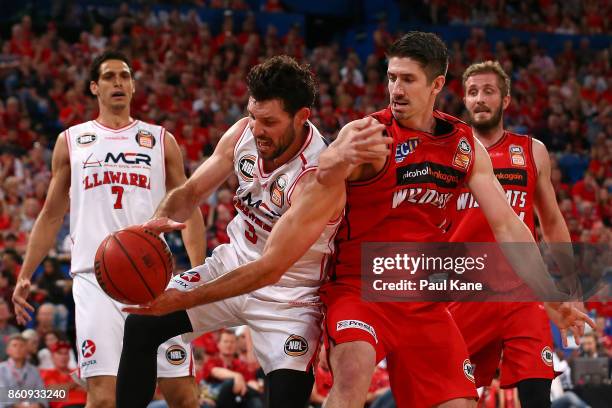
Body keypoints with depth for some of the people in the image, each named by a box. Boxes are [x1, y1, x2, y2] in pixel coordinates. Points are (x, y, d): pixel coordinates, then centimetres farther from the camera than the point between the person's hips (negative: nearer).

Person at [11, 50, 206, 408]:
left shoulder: (161, 140, 14)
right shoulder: (71, 141, 14)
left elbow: (188, 210, 12)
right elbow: (52, 215, 19)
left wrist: (198, 272, -3)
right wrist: (25, 276, 10)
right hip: (96, 280, -1)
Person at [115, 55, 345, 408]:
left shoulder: (321, 179, -32)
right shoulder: (243, 134, -12)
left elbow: (271, 269, -33)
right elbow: (193, 190, 0)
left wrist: (186, 300, -36)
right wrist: (162, 218, -26)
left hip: (287, 294, -6)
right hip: (233, 263, 6)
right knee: (141, 325, 1)